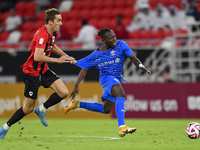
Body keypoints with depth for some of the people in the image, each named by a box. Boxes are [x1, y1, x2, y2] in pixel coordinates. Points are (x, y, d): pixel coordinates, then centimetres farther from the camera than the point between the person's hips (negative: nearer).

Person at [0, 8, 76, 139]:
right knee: (29, 108, 0)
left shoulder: (54, 33, 2)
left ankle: (41, 110, 11)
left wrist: (66, 56, 14)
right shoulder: (42, 35, -27)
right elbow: (37, 57, -36)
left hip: (44, 71, 8)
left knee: (64, 93, -10)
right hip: (32, 73, -8)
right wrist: (58, 60, -30)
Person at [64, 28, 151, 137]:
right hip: (107, 77, -6)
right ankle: (122, 128, -49)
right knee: (121, 96, -35)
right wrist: (76, 86, -6)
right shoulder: (96, 55, -8)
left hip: (117, 79, 6)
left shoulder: (121, 45, -4)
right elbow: (84, 69, 0)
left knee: (106, 109, 15)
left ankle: (78, 104, 31)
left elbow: (133, 58, -2)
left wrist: (140, 65, -25)